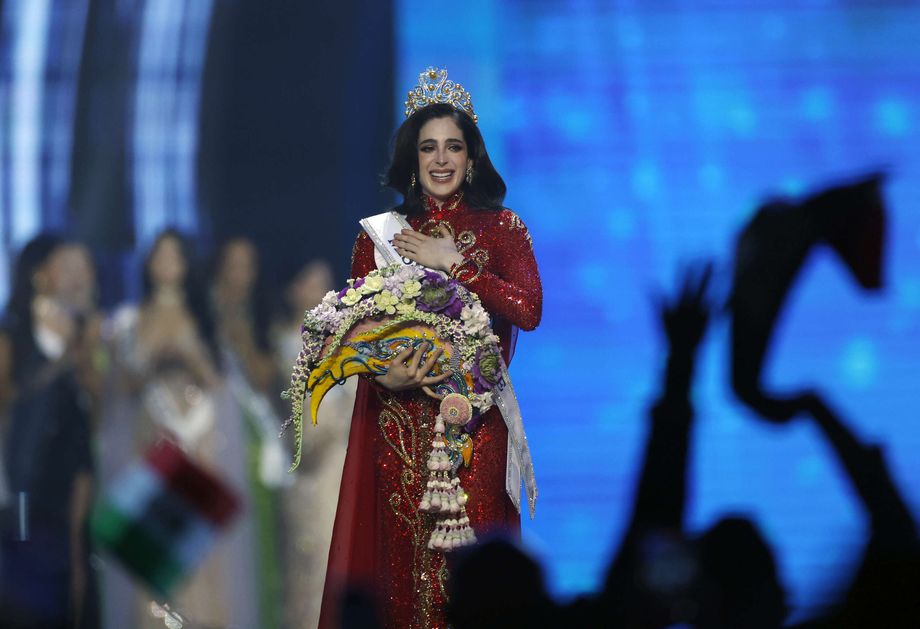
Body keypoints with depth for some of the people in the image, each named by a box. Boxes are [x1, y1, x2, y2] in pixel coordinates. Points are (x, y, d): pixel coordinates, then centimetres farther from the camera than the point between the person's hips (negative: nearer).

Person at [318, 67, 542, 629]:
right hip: (398, 422, 1)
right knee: (402, 554, -3)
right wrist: (384, 375, -13)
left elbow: (528, 309, -9)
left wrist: (452, 264, -9)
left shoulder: (501, 228, 6)